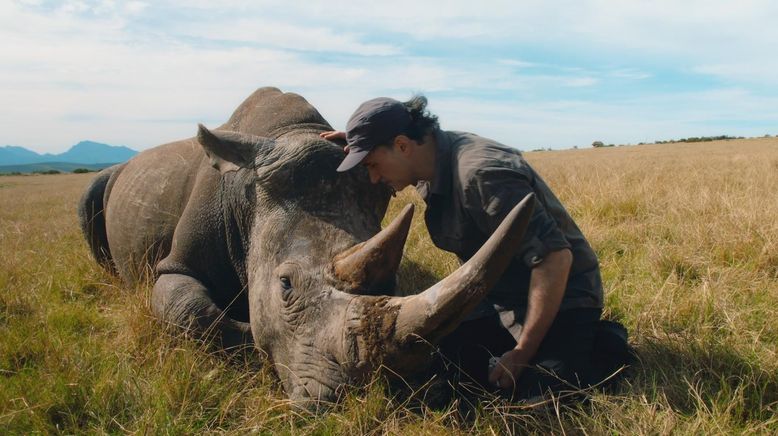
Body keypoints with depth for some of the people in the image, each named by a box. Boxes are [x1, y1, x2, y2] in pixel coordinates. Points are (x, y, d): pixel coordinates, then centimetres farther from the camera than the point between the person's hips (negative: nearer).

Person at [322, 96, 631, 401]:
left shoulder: (481, 173, -29)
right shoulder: (434, 161, -1)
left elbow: (555, 258, -31)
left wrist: (522, 353, -26)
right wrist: (361, 141, 10)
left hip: (559, 298, -7)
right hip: (499, 298, 8)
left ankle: (604, 347, 4)